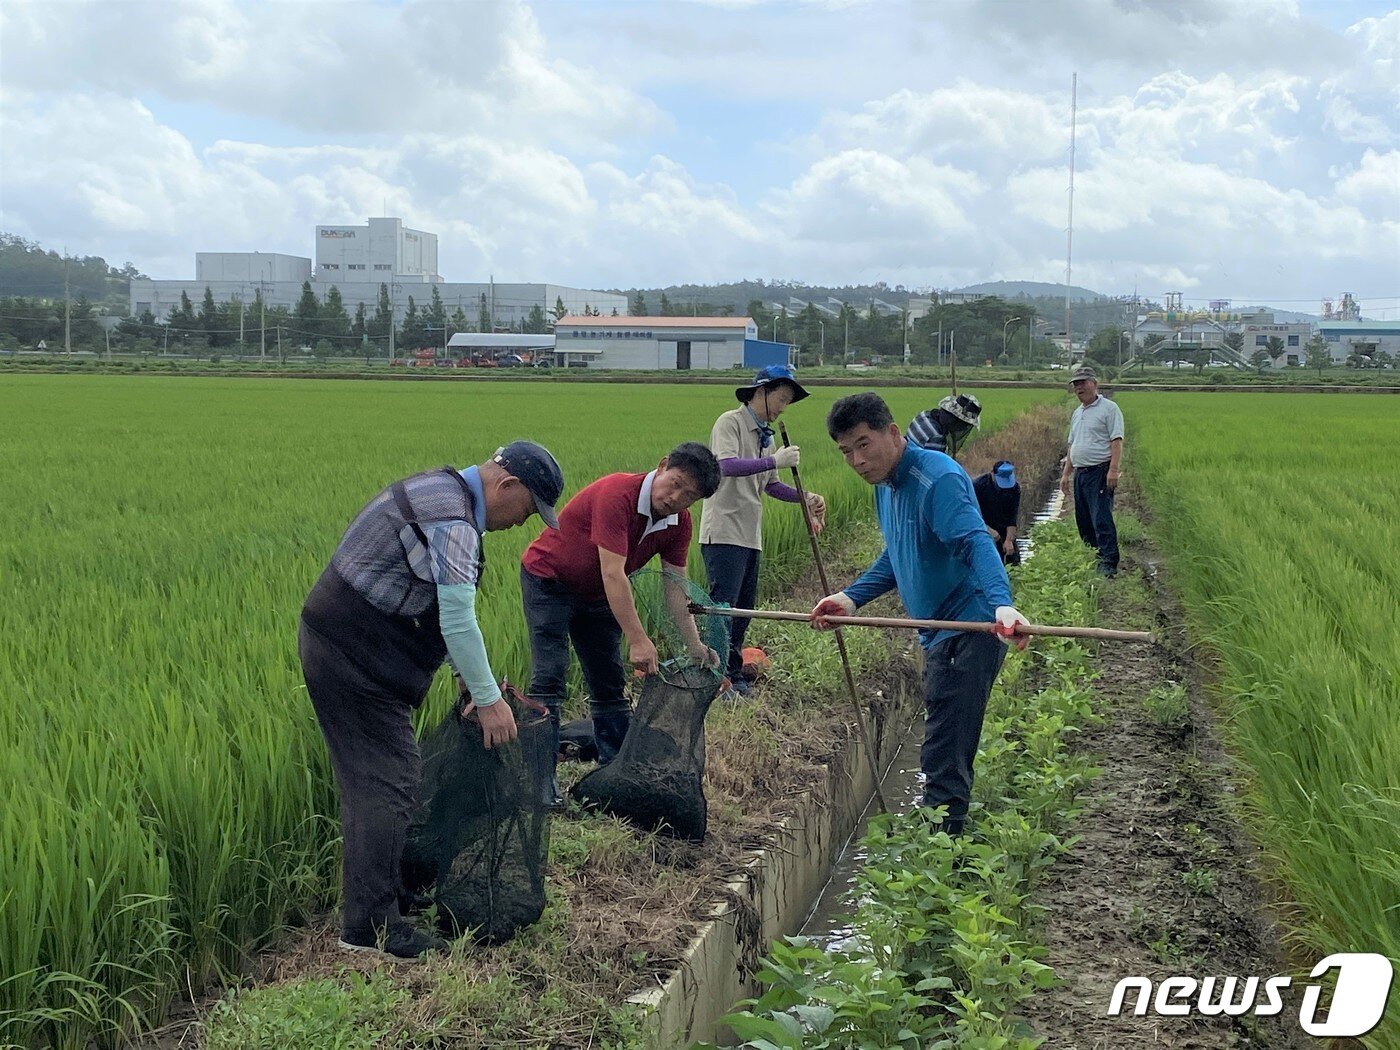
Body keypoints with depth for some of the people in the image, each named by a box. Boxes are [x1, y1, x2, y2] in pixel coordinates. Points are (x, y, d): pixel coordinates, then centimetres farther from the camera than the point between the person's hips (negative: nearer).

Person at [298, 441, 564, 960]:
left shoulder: (440, 491, 14)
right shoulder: (452, 520, -21)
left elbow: (445, 606, 19)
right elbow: (458, 622, -21)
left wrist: (469, 677, 17)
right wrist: (488, 698, -12)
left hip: (336, 643, 11)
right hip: (354, 658, -11)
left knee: (371, 780, 17)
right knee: (387, 785, -8)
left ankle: (380, 894, 28)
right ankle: (370, 925, -2)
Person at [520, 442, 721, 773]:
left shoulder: (679, 522, -9)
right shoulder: (617, 494, -32)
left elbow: (675, 587, -7)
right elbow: (613, 574, -35)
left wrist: (695, 646, -16)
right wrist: (637, 640, -36)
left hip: (596, 595, 8)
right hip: (548, 580, -7)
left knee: (610, 686, 8)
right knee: (549, 681, -15)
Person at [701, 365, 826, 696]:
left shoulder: (766, 435, 19)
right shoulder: (731, 422, -7)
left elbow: (770, 485, 21)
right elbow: (726, 465, -24)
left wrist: (804, 497, 7)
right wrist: (774, 461, -28)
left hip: (751, 535, 9)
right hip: (724, 532, -9)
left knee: (744, 608, 11)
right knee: (723, 605, -10)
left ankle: (734, 676, 18)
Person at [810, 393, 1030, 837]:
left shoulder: (938, 478, -19)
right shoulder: (885, 485, 12)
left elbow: (976, 543, -32)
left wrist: (1002, 603, -48)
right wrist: (851, 597, 13)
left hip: (969, 631, -10)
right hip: (939, 635, 10)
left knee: (943, 759, -10)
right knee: (946, 755, 20)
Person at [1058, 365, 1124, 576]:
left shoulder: (1109, 408, -5)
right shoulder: (1077, 413, 20)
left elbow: (1116, 441, -13)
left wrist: (1113, 470, -22)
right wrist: (1066, 474, 21)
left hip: (1100, 472, -9)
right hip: (1080, 472, 9)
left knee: (1102, 519, -13)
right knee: (1083, 521, 10)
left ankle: (1108, 563, -12)